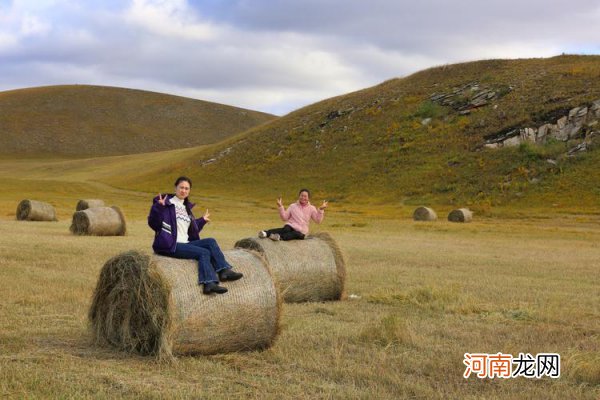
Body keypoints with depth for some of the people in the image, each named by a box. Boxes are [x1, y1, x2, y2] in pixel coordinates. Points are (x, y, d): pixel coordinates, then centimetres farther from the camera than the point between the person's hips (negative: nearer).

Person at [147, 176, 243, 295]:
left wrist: (202, 221, 25)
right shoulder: (167, 204, -3)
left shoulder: (186, 207, 21)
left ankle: (224, 271, -20)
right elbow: (153, 223, -15)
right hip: (171, 245, -7)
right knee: (204, 252, -22)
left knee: (211, 241, -12)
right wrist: (158, 207, -29)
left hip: (186, 244, 7)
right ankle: (209, 282, -31)